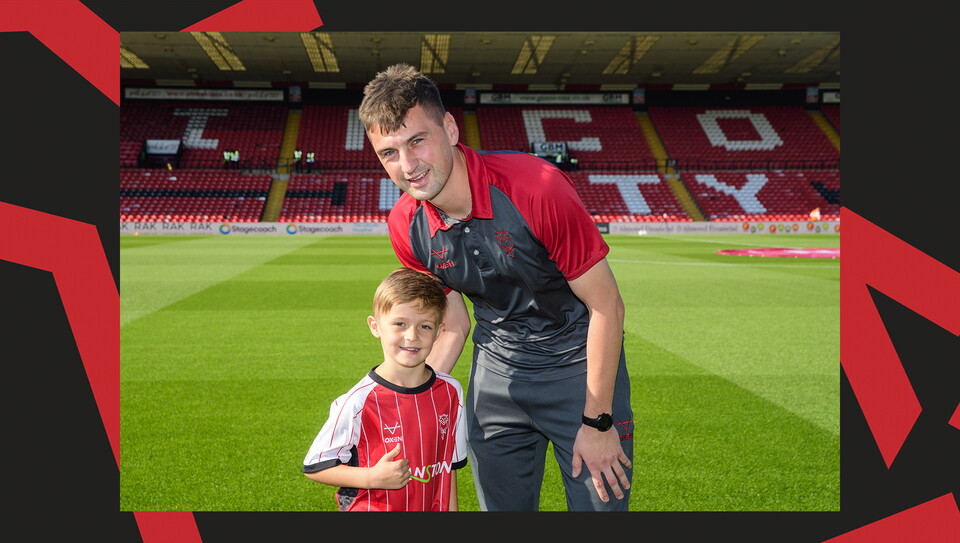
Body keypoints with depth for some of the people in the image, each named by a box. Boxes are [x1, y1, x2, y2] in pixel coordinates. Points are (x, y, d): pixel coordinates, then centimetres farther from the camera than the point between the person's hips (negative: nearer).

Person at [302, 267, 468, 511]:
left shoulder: (450, 391, -2)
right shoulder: (359, 402, -15)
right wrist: (373, 478, -19)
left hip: (433, 505, 4)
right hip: (371, 506, -4)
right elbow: (314, 466, -9)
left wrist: (451, 509, 9)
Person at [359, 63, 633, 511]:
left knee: (600, 501, 2)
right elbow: (455, 324, 5)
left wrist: (598, 422, -14)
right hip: (495, 367, 4)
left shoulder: (536, 187, -27)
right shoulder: (405, 226, -10)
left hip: (580, 362, -4)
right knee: (502, 506, 15)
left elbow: (606, 306, -19)